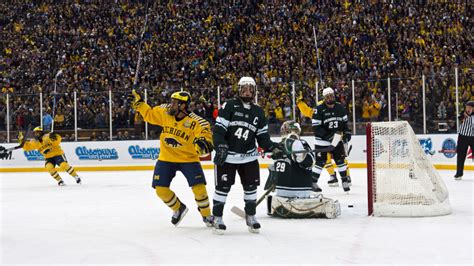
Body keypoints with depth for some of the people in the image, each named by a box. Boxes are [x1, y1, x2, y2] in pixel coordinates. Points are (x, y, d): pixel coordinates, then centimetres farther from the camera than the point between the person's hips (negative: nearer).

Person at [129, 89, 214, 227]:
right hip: (166, 158, 4)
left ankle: (206, 214, 16)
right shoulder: (164, 112, -7)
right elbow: (149, 114, 9)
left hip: (188, 158, -4)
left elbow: (206, 133, -27)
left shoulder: (195, 122, -21)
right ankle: (178, 209, 27)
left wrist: (204, 142, -48)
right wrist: (138, 102, 2)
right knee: (161, 189, -2)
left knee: (199, 188, -13)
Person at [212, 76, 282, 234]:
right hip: (227, 156, -4)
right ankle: (217, 218, 10)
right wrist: (221, 146, -23)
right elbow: (218, 128, -12)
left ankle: (250, 216, 20)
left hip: (249, 156, 5)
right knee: (223, 187, -1)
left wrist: (272, 147, -7)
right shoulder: (229, 106, -8)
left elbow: (262, 135, 10)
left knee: (251, 186, 6)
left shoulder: (258, 112, 8)